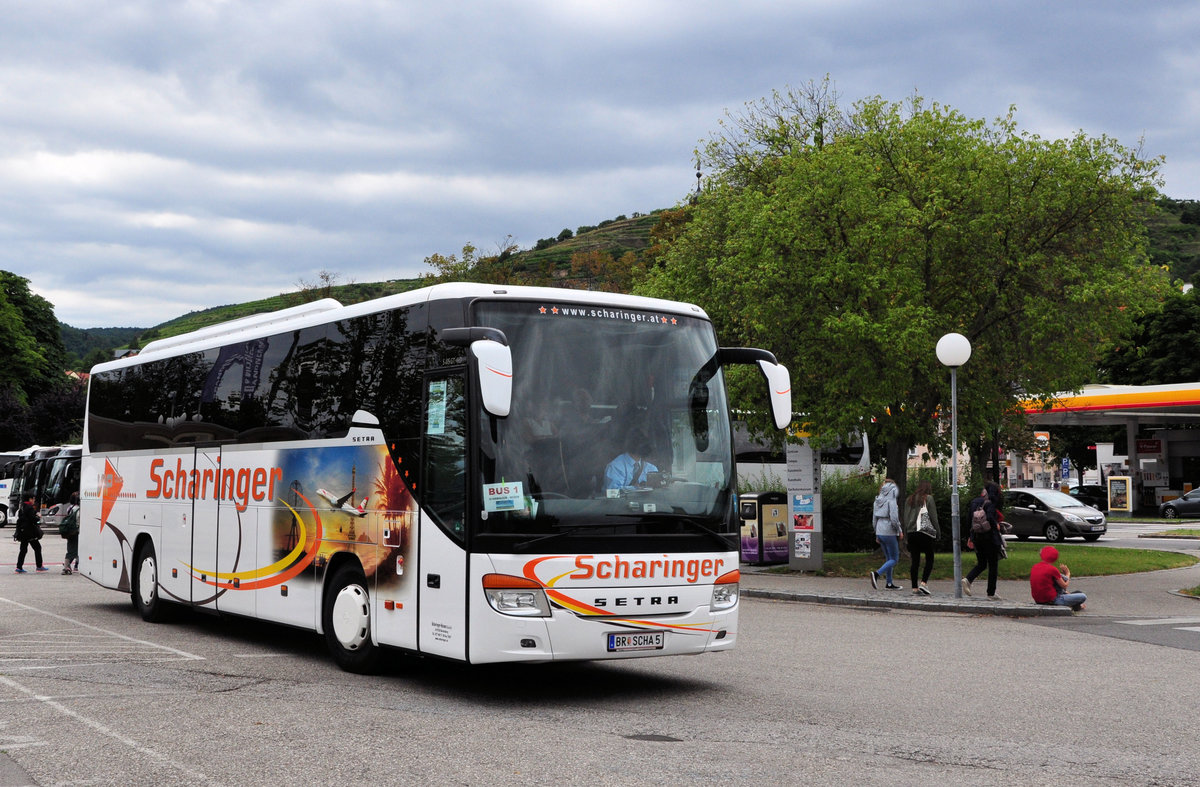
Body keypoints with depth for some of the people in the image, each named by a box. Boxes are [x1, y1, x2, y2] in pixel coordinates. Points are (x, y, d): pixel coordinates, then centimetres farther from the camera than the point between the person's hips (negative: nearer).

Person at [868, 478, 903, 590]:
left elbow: (875, 518, 13)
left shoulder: (877, 501, 8)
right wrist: (900, 531, -5)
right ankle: (877, 574, -18)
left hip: (880, 532, 8)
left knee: (888, 558, 16)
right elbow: (894, 519, -20)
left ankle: (889, 583, 17)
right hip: (889, 533, -8)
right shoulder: (891, 501, -14)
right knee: (894, 559, 0)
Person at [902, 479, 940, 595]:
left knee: (915, 561, 6)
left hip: (911, 533, 5)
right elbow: (933, 517, -2)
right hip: (925, 533, -5)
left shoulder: (909, 500, 15)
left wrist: (906, 534, 15)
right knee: (929, 559, 2)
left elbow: (905, 518, 14)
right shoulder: (928, 498, 0)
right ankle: (923, 583, -13)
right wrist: (938, 532, 5)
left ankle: (914, 588, 3)